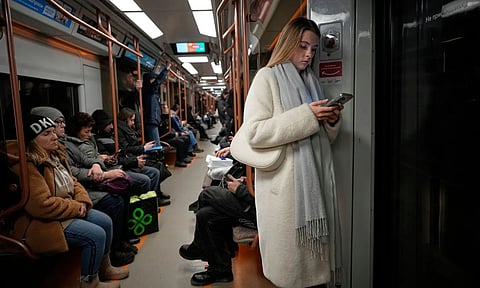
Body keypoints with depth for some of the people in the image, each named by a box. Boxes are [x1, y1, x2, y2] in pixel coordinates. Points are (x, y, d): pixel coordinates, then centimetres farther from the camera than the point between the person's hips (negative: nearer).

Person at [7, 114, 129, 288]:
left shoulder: (55, 156, 8)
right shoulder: (26, 166, -23)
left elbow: (72, 182, 15)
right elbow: (42, 205, -29)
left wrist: (82, 201, -5)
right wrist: (76, 207, -18)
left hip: (69, 211, 10)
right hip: (42, 222, -10)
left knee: (105, 221, 3)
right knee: (96, 235, -20)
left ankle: (104, 268, 21)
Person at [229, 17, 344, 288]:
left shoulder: (312, 81, 17)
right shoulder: (268, 77, -3)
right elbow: (254, 132, -16)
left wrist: (332, 121, -1)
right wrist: (305, 117, -20)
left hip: (315, 179, 6)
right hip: (285, 182, -6)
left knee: (314, 249, 12)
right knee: (289, 257, 3)